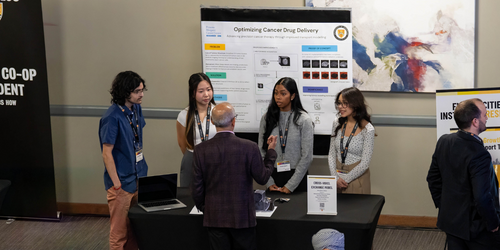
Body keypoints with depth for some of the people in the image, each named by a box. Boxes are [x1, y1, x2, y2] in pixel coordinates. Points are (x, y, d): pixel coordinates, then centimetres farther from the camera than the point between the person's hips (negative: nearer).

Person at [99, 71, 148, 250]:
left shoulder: (136, 109, 4)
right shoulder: (112, 117, -20)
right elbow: (107, 153, -18)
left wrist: (142, 172, 15)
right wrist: (116, 184, -17)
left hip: (138, 179, 8)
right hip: (122, 182, -8)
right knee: (119, 233, 3)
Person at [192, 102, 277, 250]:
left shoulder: (201, 150, -8)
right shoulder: (249, 148, -14)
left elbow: (197, 187, -3)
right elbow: (262, 178, -3)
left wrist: (203, 209, 15)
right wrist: (271, 151, 9)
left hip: (215, 218, 1)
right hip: (242, 216, -1)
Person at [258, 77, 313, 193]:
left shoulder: (304, 120, -7)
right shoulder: (267, 118, 1)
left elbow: (307, 157, -9)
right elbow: (261, 152, 2)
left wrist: (290, 186, -11)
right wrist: (269, 182, -5)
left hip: (296, 175, -2)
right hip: (273, 174, 2)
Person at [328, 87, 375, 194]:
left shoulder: (367, 129, -13)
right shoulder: (337, 123, 2)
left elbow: (364, 164, -13)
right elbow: (332, 154, 4)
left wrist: (345, 179, -13)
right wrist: (335, 178, -7)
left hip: (356, 177, -4)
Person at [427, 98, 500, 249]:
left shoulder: (444, 142, -5)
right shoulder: (479, 155, -29)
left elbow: (433, 178, 7)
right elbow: (482, 199, -28)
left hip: (449, 219, 7)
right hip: (474, 226, -7)